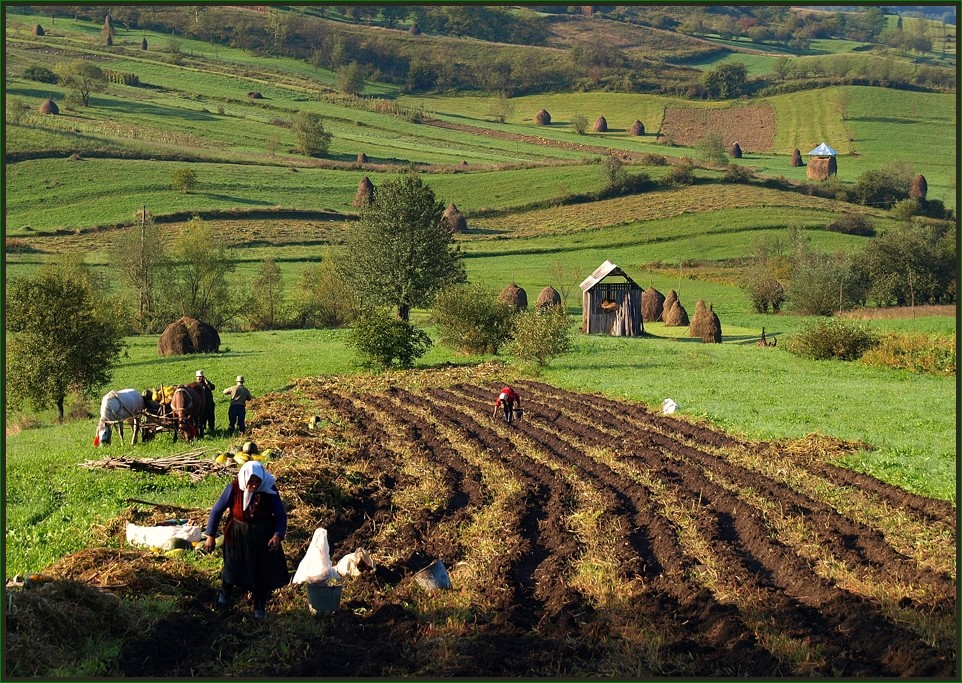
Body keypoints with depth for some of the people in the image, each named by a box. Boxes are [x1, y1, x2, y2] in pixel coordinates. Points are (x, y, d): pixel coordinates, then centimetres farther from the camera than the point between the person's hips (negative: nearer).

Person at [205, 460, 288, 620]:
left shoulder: (269, 490, -22)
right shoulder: (234, 488, -23)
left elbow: (281, 514, -16)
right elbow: (217, 510, -12)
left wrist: (278, 535, -33)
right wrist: (211, 536, -11)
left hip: (263, 536, 0)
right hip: (237, 535, 0)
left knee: (263, 570, 9)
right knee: (232, 565, 19)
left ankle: (260, 606, 34)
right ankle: (225, 595, 50)